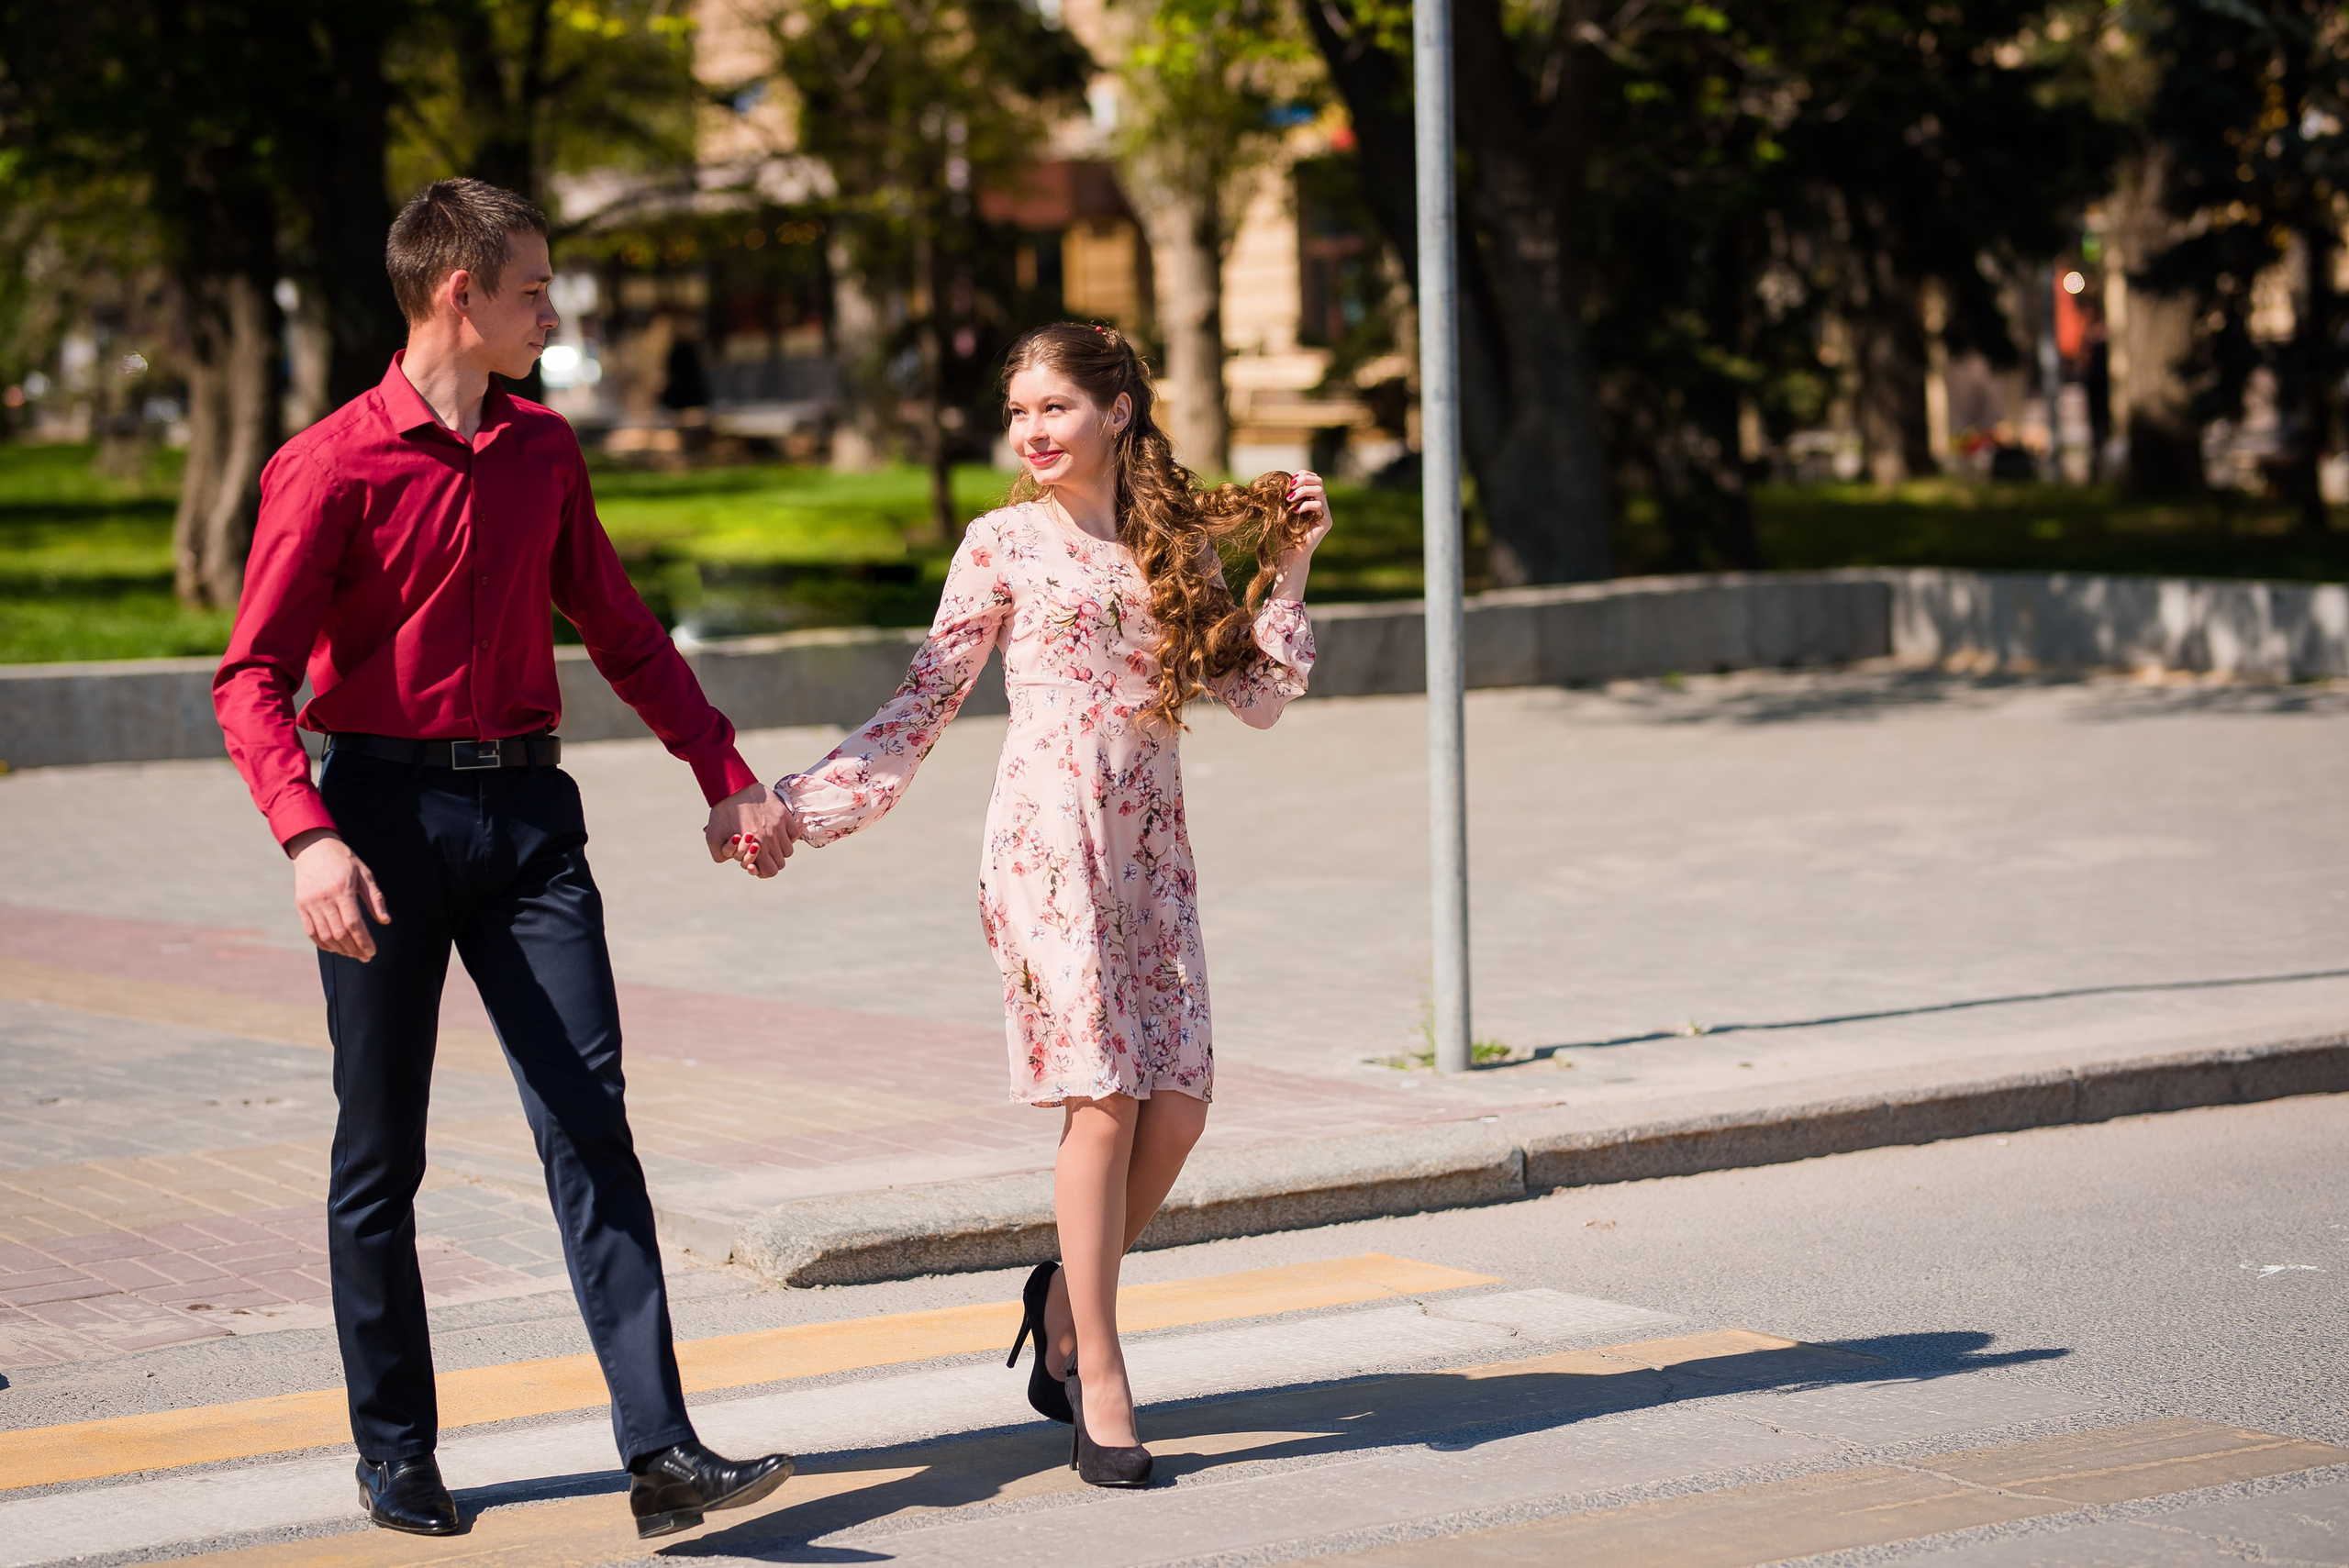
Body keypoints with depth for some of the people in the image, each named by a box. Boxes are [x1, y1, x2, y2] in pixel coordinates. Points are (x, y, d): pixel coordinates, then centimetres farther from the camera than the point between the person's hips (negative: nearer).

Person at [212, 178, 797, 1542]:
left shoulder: (545, 450, 12)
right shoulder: (333, 468, -7)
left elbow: (622, 631, 21)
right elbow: (254, 680, -10)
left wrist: (727, 775, 16)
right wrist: (309, 838, -24)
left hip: (528, 811, 4)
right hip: (391, 811, -4)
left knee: (591, 1124, -5)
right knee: (382, 1156, 5)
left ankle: (662, 1451, -10)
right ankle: (397, 1454, 18)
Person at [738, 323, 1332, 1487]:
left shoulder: (1178, 540, 13)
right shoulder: (1005, 543, 3)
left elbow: (1257, 695, 13)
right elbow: (926, 701, 4)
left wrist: (1290, 561, 6)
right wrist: (800, 805, -2)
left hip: (1150, 847, 4)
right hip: (1049, 840, -4)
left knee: (1179, 1100, -3)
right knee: (1106, 1100, -10)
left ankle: (1068, 1294, 22)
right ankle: (1098, 1383, -1)